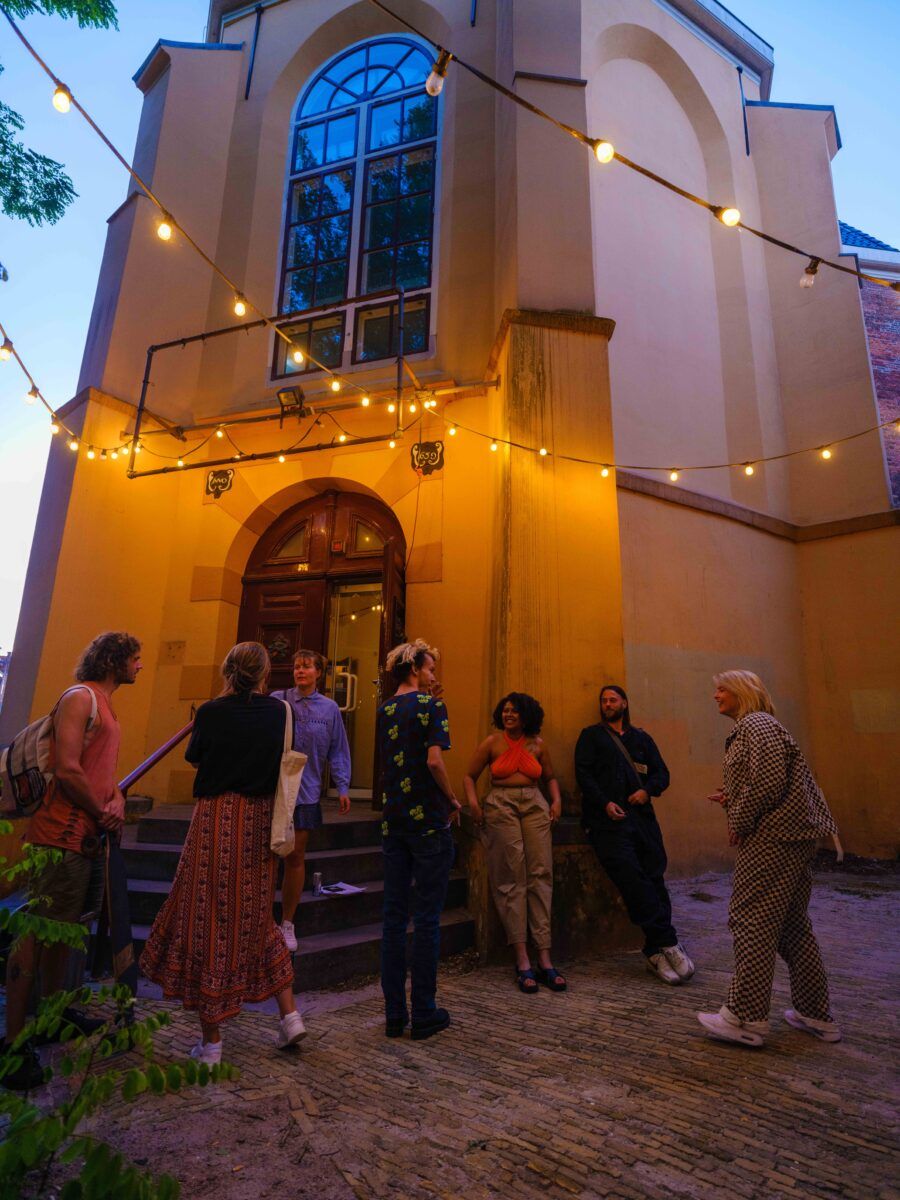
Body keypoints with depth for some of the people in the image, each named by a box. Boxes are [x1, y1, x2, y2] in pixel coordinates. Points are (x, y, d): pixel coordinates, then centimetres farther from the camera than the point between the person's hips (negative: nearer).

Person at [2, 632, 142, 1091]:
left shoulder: (106, 706, 17)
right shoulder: (80, 697, -13)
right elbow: (67, 769, -21)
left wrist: (117, 800, 0)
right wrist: (103, 813, -11)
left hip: (90, 837, 10)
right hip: (62, 835, -10)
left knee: (65, 926, 20)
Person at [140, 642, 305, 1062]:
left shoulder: (211, 712, -8)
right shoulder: (278, 711, -2)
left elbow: (193, 758, 9)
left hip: (216, 817, -3)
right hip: (260, 822, 3)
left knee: (208, 921, 9)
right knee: (256, 919, 21)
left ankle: (211, 1042, 18)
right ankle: (289, 1012, 20)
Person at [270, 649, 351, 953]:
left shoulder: (329, 708, 3)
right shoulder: (276, 700, -2)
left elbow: (337, 751, 7)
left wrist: (343, 787, 2)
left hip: (305, 791, 1)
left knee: (295, 857, 9)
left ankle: (287, 924, 24)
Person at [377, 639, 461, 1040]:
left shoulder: (384, 710, 9)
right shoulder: (430, 705, -10)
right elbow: (434, 760, -20)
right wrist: (453, 801, -5)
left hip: (393, 822, 6)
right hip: (429, 820, -6)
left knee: (394, 916, 11)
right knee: (427, 918, 5)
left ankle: (394, 1013, 20)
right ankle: (424, 1014, 15)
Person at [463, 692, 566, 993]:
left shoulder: (537, 744, 10)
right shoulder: (492, 742, 4)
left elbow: (550, 777, 22)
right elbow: (470, 776, 8)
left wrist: (556, 800, 5)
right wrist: (473, 802, -7)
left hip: (535, 806, 2)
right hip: (501, 806, -2)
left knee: (540, 875, -5)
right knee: (511, 878, -3)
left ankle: (544, 957, -1)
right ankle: (522, 960, 0)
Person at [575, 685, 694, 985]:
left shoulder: (642, 738, 22)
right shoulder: (591, 735, 12)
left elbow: (662, 773, 16)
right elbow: (583, 773, 1)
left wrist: (648, 789, -5)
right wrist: (605, 803, -11)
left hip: (641, 815, 3)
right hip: (608, 818, -3)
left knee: (654, 879, -6)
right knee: (633, 879, -16)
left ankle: (656, 952, 2)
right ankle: (668, 943, -9)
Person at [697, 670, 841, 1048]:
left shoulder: (756, 724, -11)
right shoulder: (748, 728, 19)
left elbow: (768, 783, -22)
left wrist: (738, 823, -12)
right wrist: (730, 800, 8)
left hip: (772, 837, -11)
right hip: (793, 836, 11)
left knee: (751, 922, -4)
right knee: (792, 925, 17)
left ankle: (745, 1018, 3)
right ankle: (817, 1015, 27)